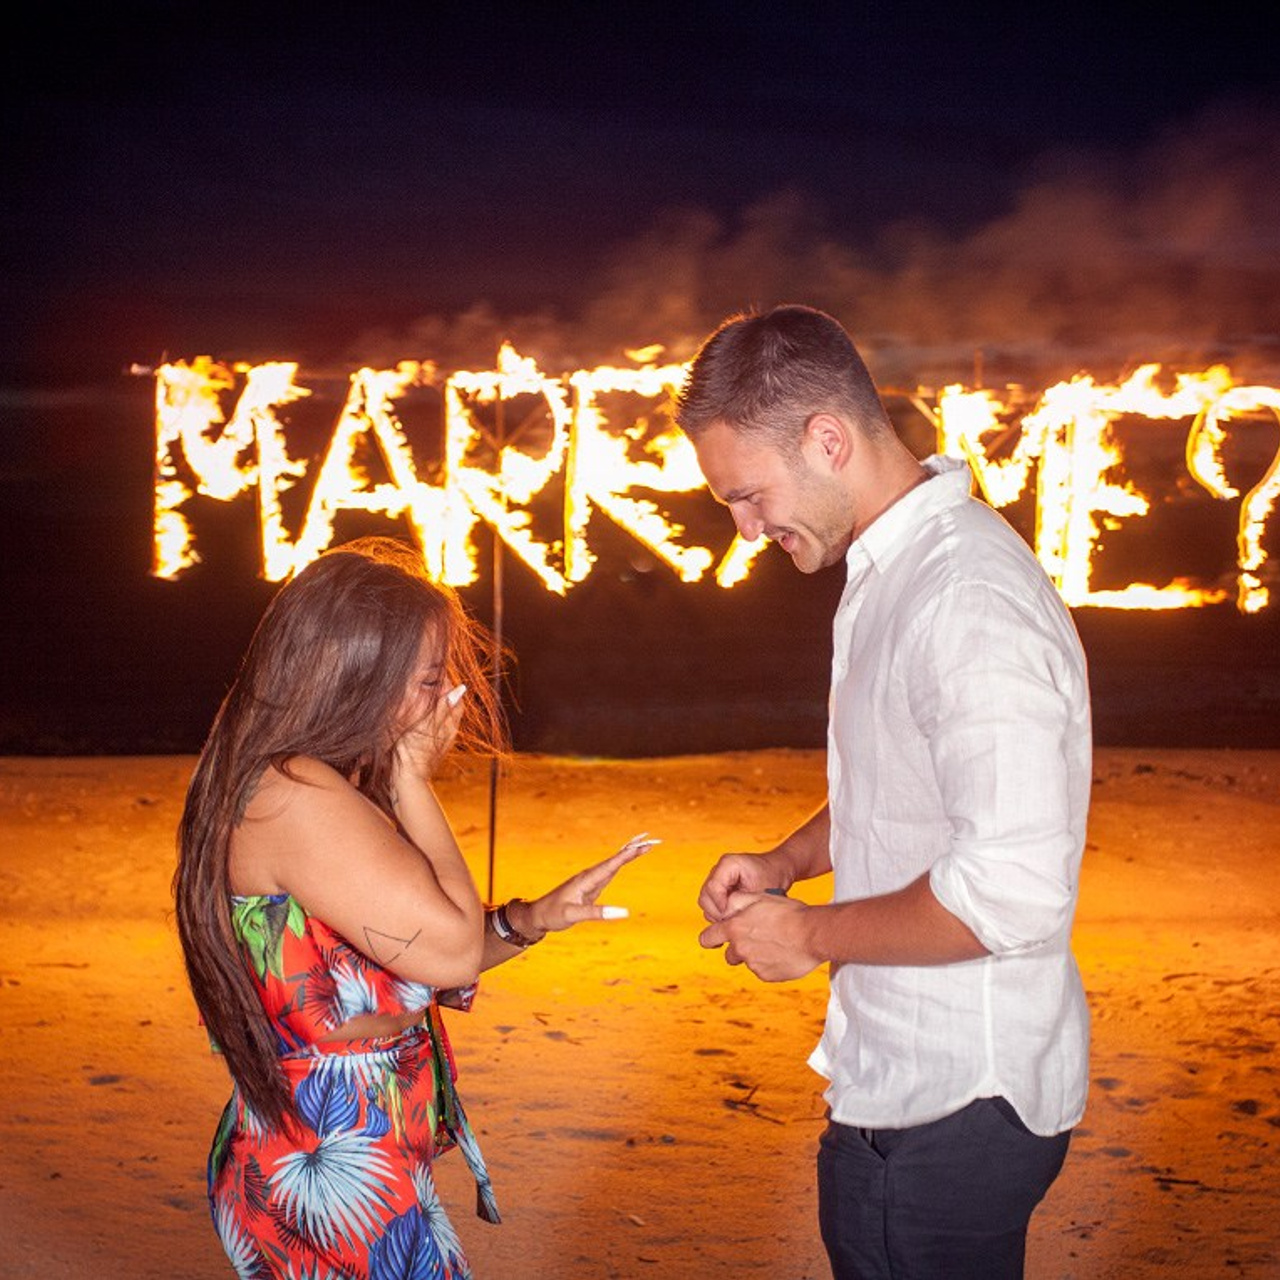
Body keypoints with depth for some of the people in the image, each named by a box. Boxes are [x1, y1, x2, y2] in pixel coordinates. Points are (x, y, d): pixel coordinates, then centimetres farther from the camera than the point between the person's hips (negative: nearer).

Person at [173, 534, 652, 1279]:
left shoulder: (303, 792, 10)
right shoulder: (296, 800, -22)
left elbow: (413, 958, 16)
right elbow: (453, 950, -22)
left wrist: (533, 919, 4)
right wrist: (414, 780, -13)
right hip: (338, 1181, -10)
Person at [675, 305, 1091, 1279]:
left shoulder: (969, 601, -25)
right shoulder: (890, 571, 9)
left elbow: (1015, 895, -30)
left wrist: (815, 935, -17)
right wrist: (788, 862, 9)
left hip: (952, 1114, -10)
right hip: (900, 1082, 10)